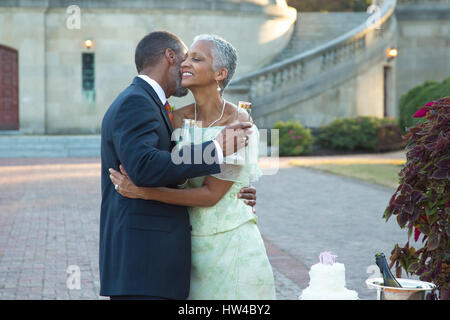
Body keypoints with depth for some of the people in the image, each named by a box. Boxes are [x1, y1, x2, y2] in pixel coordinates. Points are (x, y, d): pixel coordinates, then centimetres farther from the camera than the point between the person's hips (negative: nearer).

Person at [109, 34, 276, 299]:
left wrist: (144, 193, -23)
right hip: (191, 244, 4)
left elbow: (211, 193, -17)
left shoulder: (239, 123, -14)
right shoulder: (178, 118, 0)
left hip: (231, 242, -4)